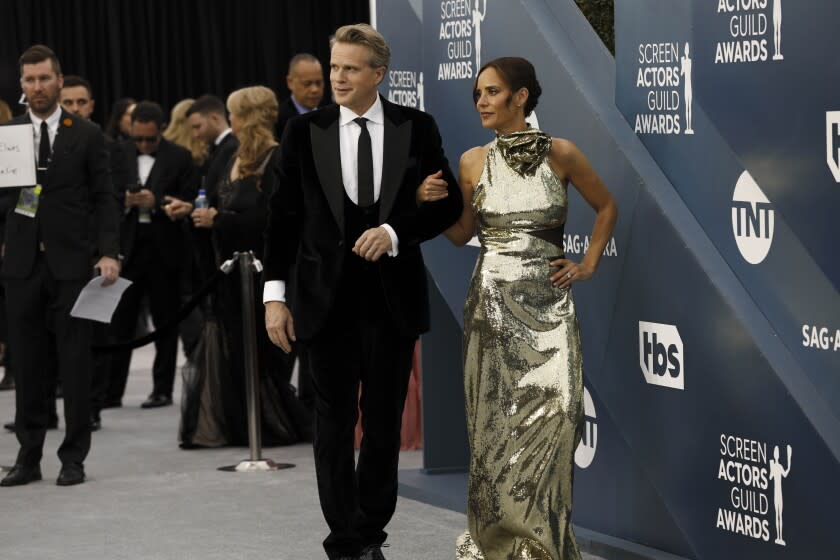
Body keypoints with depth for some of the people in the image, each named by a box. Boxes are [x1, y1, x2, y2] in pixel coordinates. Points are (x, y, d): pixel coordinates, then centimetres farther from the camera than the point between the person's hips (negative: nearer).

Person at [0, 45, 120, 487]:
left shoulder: (86, 135, 4)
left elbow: (103, 198, 2)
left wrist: (109, 252, -9)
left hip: (71, 261, -2)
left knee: (75, 361, 1)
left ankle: (74, 457, 7)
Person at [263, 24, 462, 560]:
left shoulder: (417, 129, 0)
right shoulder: (305, 131, 0)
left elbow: (449, 203, 1)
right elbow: (284, 215, 1)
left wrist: (395, 233, -15)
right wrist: (275, 294, -4)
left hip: (393, 296, 0)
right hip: (329, 298, 0)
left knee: (385, 420, 8)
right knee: (335, 421, 3)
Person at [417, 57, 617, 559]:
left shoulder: (560, 154, -1)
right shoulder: (473, 162, 4)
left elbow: (606, 206, 12)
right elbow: (461, 233, 13)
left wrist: (589, 265, 6)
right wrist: (434, 204, -5)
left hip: (548, 304, -1)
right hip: (492, 304, 2)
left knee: (555, 414, -11)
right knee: (495, 421, 2)